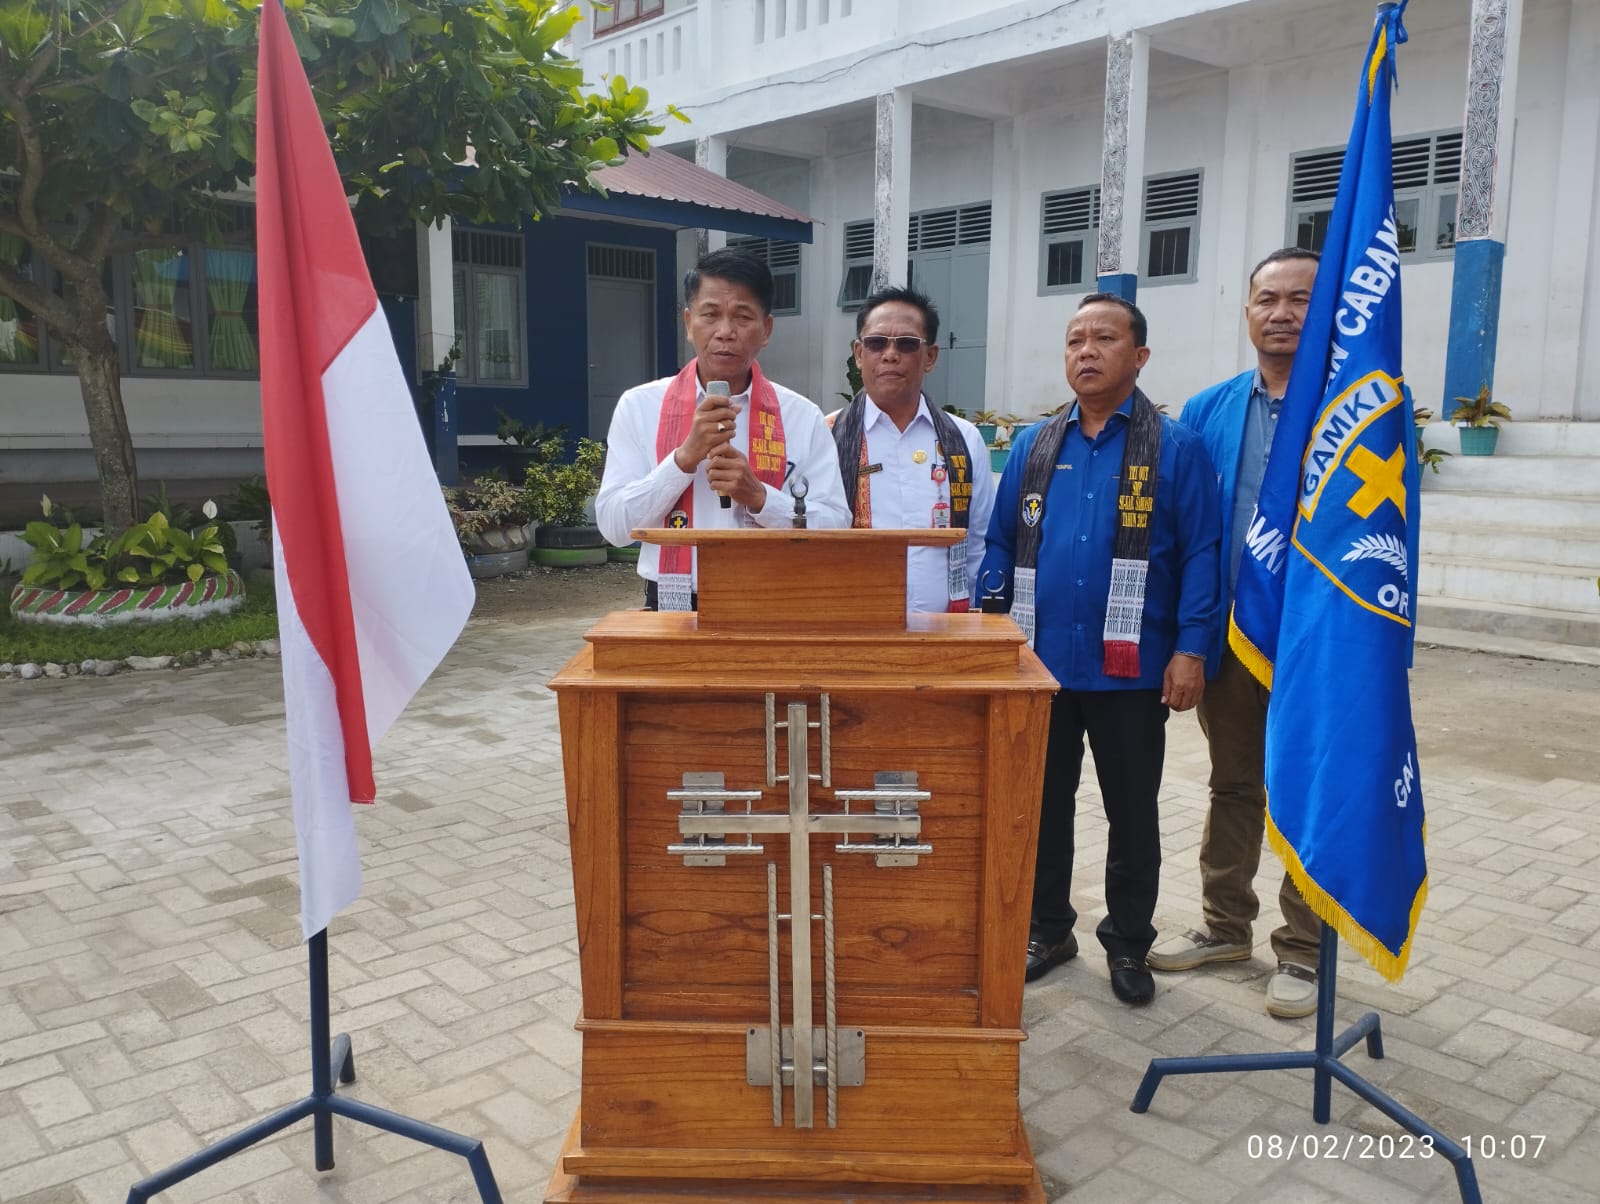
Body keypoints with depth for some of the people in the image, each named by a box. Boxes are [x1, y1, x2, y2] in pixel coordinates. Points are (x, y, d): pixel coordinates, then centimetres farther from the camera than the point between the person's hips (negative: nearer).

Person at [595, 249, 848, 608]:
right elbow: (613, 524, -1)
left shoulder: (802, 417, 5)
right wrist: (686, 456, -11)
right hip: (672, 608, 0)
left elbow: (835, 529, 1)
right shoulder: (640, 406, 5)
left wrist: (758, 496, -13)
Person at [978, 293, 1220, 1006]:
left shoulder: (1175, 448, -2)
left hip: (1131, 671, -3)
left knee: (1132, 812, 11)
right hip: (1040, 663, 3)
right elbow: (998, 544, 9)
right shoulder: (1034, 446, 8)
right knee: (1042, 804, 14)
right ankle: (1046, 929, 32)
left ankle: (1128, 943, 28)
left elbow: (1200, 554, -6)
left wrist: (1191, 649, -13)